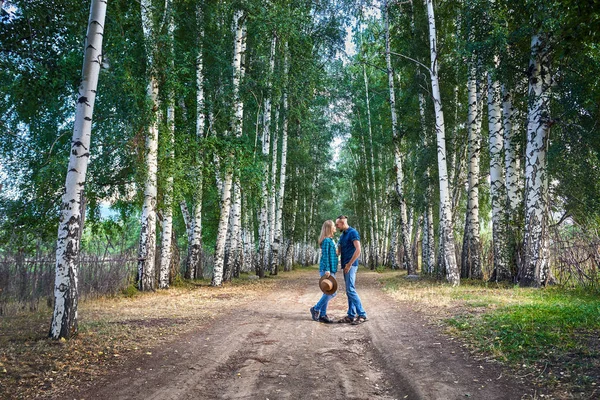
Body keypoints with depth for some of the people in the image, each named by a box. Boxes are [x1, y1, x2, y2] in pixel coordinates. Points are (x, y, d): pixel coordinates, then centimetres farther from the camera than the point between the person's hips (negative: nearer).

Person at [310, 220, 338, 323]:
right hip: (326, 270, -10)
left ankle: (322, 315, 14)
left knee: (328, 293, 10)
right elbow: (325, 256, -17)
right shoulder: (326, 240, -12)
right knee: (331, 292, -9)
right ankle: (316, 309, 3)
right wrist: (327, 270, -21)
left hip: (331, 270, 10)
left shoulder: (330, 240, 17)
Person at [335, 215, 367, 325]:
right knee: (349, 291, 9)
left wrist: (349, 264, -18)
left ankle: (362, 315, -8)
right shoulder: (342, 235, 17)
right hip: (346, 265, 9)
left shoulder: (353, 232, -11)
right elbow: (338, 251, 23)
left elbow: (358, 250, -19)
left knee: (351, 290, -12)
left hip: (351, 265, -9)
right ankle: (351, 316, 12)